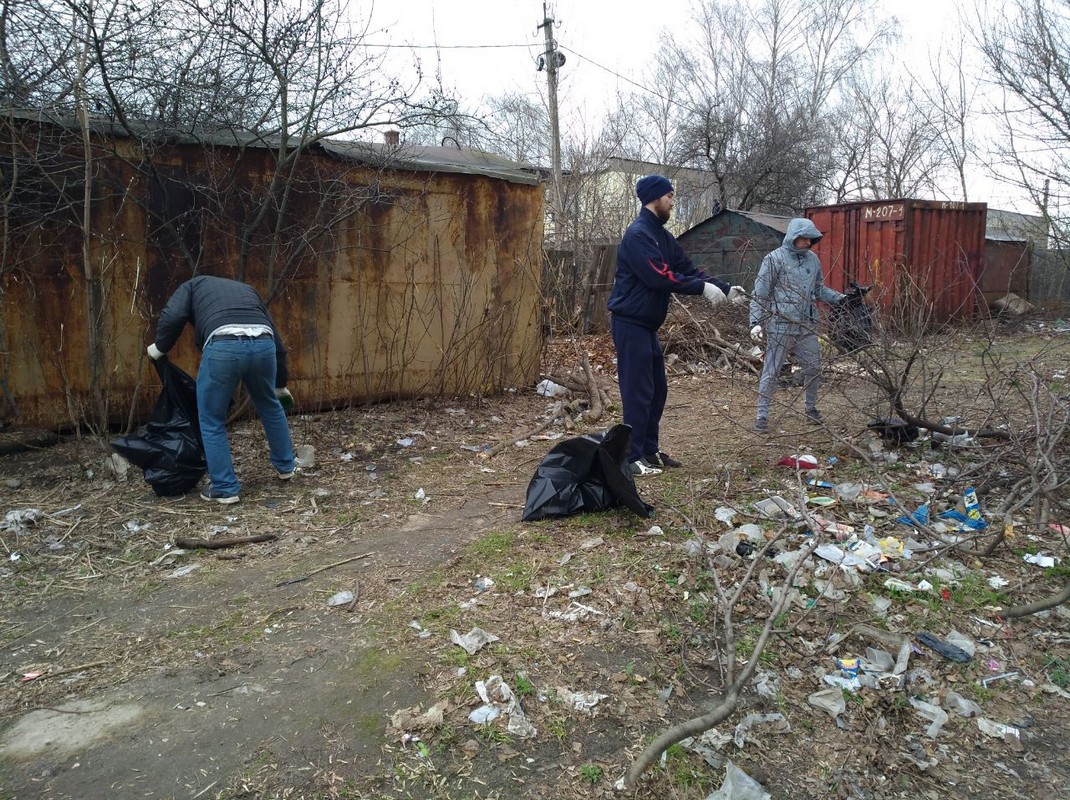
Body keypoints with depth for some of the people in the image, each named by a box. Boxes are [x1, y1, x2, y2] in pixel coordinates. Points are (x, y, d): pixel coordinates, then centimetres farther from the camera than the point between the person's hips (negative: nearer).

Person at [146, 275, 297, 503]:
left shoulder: (193, 285, 30)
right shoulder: (247, 289, 39)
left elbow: (172, 317, 6)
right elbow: (276, 339, 35)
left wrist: (159, 348, 25)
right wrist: (281, 385, 45)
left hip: (223, 347, -4)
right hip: (263, 344, 4)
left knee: (212, 422, 15)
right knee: (270, 406, 30)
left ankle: (224, 489, 21)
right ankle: (286, 467, 44)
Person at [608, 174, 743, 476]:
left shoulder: (662, 235, 15)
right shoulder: (638, 234, -16)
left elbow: (688, 269, 13)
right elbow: (660, 277, -24)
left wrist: (725, 289, 3)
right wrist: (703, 288, -19)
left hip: (647, 323, 10)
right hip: (630, 323, -10)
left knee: (658, 388, 14)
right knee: (638, 391, -7)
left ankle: (650, 450, 24)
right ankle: (633, 458, 1)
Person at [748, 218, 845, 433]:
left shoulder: (813, 260, 9)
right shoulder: (775, 259, -8)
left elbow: (819, 289, 17)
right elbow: (759, 293, -8)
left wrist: (841, 299, 2)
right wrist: (756, 322, -14)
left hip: (807, 326, 6)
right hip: (780, 326, -6)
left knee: (813, 368, 13)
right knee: (771, 371, 0)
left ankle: (811, 408, 33)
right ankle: (762, 415, 9)